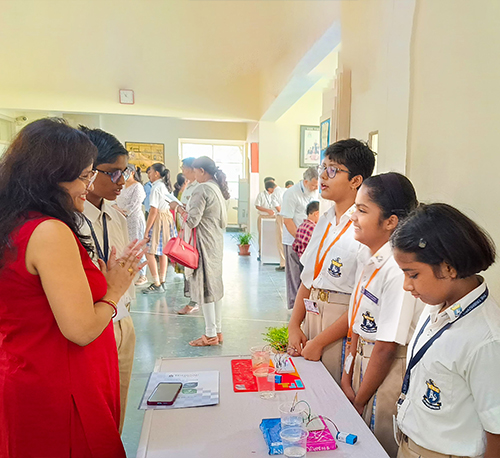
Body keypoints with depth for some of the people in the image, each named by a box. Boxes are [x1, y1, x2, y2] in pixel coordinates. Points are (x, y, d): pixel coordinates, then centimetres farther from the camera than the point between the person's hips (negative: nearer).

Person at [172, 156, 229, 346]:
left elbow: (192, 221, -19)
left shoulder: (202, 190, -16)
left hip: (204, 243, -9)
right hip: (217, 240, 9)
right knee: (215, 284, 13)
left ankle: (211, 334, 9)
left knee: (204, 286, -1)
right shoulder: (218, 188, 12)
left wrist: (179, 209, 0)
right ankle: (218, 331, 23)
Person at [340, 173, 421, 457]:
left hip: (389, 374, -7)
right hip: (363, 364, 8)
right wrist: (347, 379, 4)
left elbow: (386, 348, -22)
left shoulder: (399, 270, -27)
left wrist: (359, 401, -11)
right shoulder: (369, 262, 0)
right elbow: (358, 326, 5)